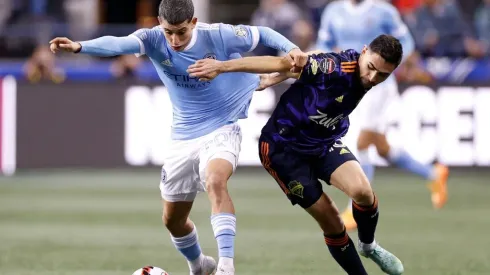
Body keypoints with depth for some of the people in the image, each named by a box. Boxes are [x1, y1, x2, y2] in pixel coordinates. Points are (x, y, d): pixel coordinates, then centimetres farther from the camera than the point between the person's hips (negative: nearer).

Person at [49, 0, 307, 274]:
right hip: (183, 137, 4)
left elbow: (262, 34, -3)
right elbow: (118, 44, -35)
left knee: (215, 181, -36)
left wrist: (292, 49, -22)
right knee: (173, 219, 14)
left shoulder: (218, 36, -18)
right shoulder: (154, 40, -15)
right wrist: (80, 46, -54)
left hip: (221, 130, -4)